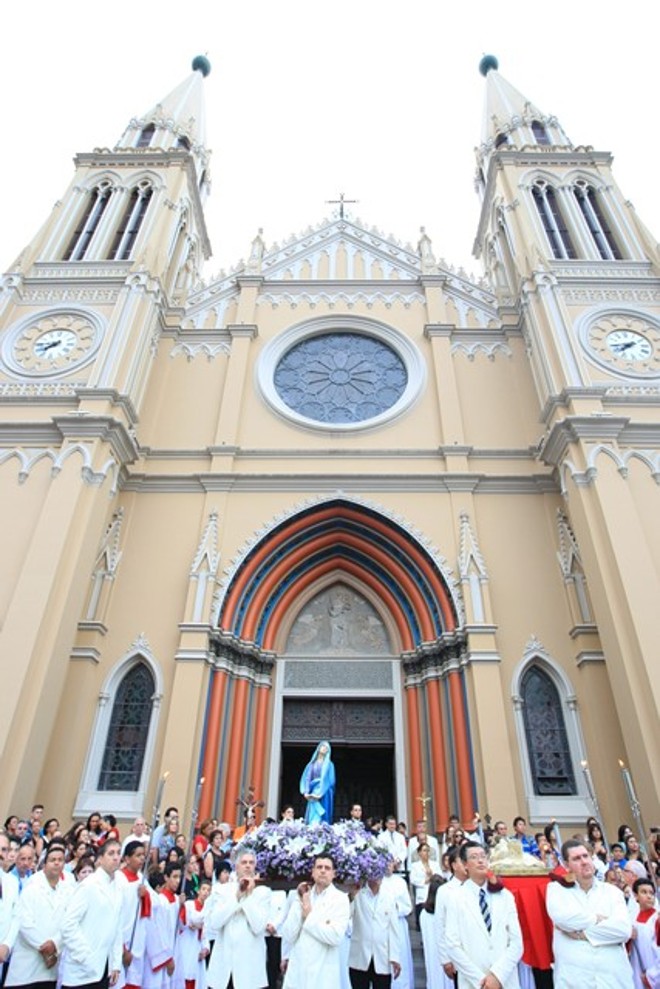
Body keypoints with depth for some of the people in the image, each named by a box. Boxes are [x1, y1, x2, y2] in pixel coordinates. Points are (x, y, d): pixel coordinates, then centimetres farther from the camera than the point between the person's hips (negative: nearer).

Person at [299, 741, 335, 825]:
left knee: (321, 817, -10)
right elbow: (306, 778, 8)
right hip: (312, 794, 3)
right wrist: (306, 792, -8)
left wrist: (319, 793, -16)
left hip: (323, 795, -3)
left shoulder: (329, 764, 6)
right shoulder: (311, 764, 16)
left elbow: (329, 780, -5)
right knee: (311, 816, -2)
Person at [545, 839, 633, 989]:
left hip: (614, 977, 2)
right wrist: (597, 919, -6)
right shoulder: (556, 888, 3)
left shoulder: (612, 890, 8)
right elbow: (561, 917, -17)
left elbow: (624, 930, -7)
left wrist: (582, 933, -9)